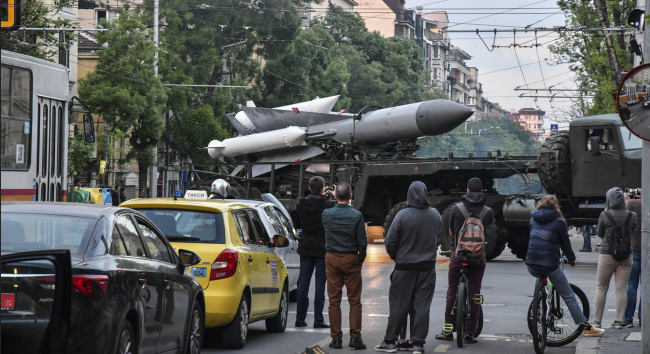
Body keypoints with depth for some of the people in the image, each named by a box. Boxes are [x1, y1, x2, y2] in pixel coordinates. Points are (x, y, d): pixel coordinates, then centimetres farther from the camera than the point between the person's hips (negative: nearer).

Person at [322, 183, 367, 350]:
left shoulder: (326, 214, -4)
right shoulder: (356, 215, -10)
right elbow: (362, 241, -8)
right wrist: (361, 259, 7)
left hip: (332, 259, 2)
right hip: (351, 260, -2)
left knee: (334, 300, 6)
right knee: (354, 301, 4)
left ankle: (336, 338, 6)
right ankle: (355, 336, 0)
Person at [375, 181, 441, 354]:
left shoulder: (403, 215, -14)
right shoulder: (435, 215, 0)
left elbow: (390, 242, -10)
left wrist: (395, 256, 7)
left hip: (405, 267, -3)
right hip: (428, 267, 3)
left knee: (398, 306, 5)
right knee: (422, 306, 5)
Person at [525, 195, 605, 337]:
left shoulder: (533, 219, 8)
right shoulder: (558, 222, -4)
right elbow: (565, 244, 2)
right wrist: (572, 259, 19)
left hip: (531, 265, 4)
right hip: (550, 265, -4)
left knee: (540, 279, 38)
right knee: (568, 296, 5)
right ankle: (586, 327, 5)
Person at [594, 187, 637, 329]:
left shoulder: (605, 215, -9)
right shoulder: (632, 216, -4)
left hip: (607, 254, -2)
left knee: (601, 287, 9)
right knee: (621, 289, 5)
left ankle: (597, 320, 10)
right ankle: (619, 320, 2)